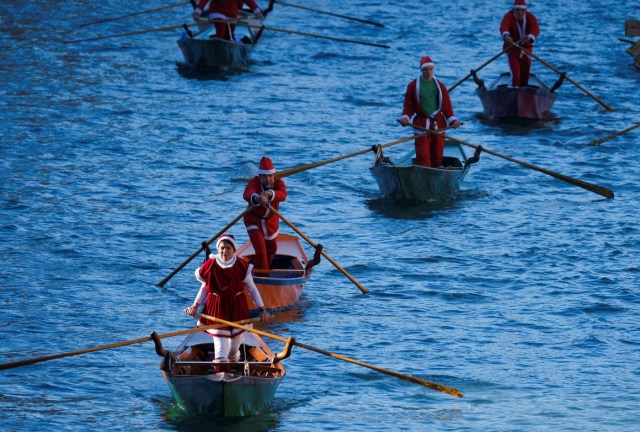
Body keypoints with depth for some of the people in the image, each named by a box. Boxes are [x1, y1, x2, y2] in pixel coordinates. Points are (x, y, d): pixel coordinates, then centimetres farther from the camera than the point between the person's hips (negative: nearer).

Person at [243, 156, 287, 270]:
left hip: (271, 220, 4)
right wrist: (257, 198, -75)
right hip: (254, 219, -4)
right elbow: (247, 194, -50)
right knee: (260, 250, -17)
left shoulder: (278, 183, -19)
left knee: (271, 249, 23)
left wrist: (269, 194, -65)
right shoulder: (254, 183, -27)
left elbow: (282, 195, -43)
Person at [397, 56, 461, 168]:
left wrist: (452, 120, -2)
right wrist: (405, 118, -11)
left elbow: (447, 106, 11)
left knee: (437, 155, 4)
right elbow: (409, 105, 7)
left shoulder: (440, 86, 11)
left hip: (438, 124, 2)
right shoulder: (413, 86, 6)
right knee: (422, 156, -11)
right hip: (421, 124, -2)